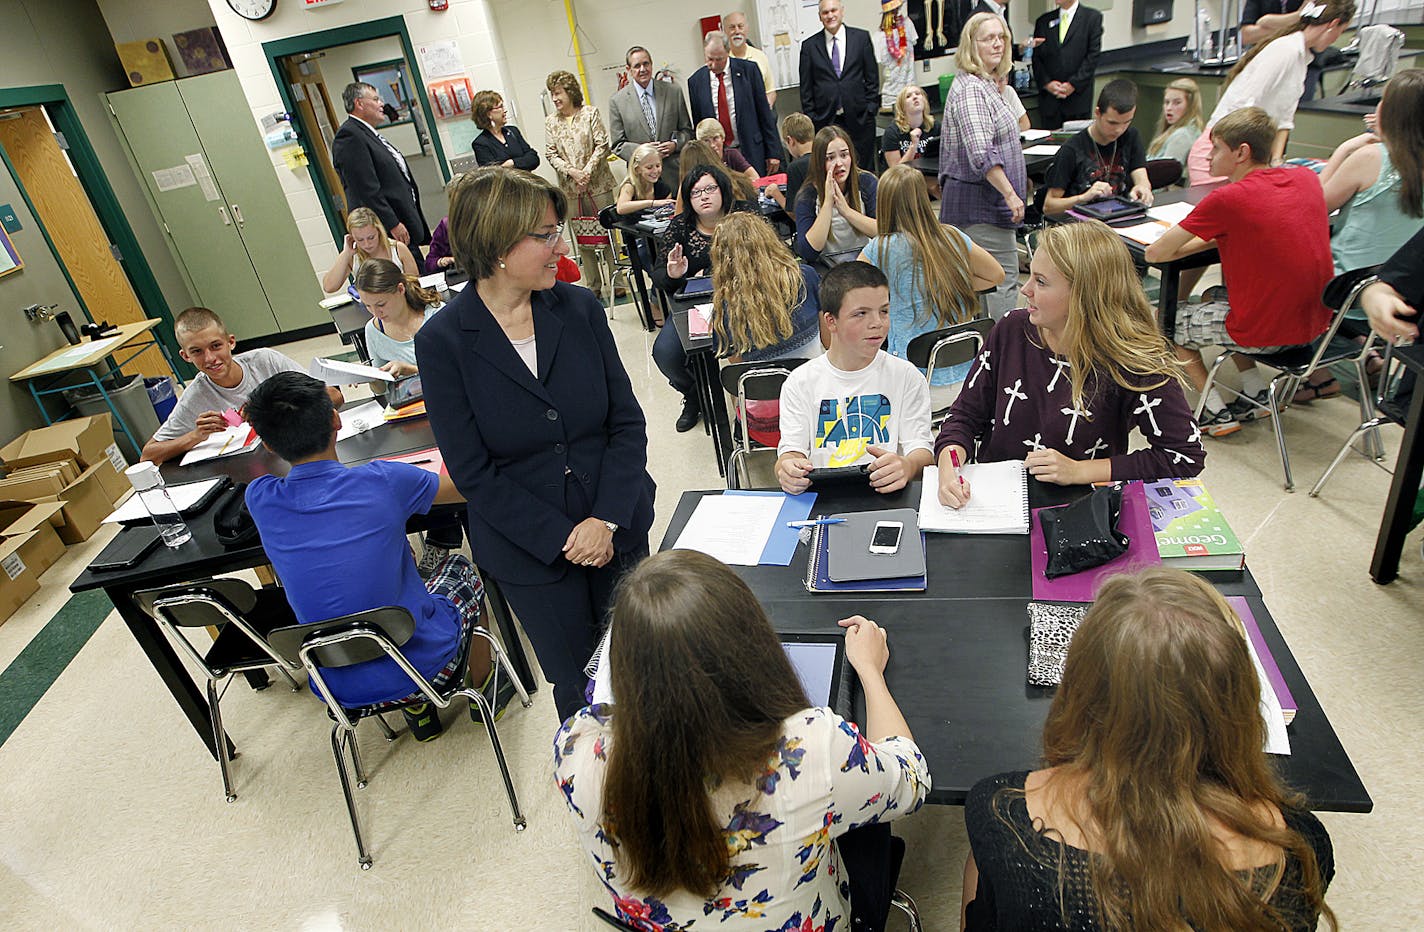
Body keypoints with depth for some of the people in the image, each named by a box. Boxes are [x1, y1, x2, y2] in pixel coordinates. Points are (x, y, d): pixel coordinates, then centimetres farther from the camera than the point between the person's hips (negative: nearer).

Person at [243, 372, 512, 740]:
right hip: (425, 661, -3)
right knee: (460, 567, 26)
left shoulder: (259, 500, -11)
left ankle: (417, 711, 39)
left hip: (342, 690, 4)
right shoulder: (382, 481, -20)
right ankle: (484, 688, 41)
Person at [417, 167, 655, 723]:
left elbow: (627, 421, -3)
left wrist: (606, 519, -15)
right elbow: (472, 472, -12)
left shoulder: (580, 308, -4)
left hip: (618, 529, 3)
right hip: (528, 549, -2)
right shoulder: (442, 340, -12)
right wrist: (562, 539, -15)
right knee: (580, 689, 13)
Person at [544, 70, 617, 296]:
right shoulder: (550, 122, 8)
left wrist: (587, 171, -14)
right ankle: (593, 286, 12)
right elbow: (551, 154, 4)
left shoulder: (590, 113, 1)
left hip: (598, 184, -2)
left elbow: (602, 145, -4)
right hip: (570, 189, 3)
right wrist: (571, 172, -12)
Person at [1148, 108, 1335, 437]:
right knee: (1212, 298, 30)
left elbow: (1155, 254, -15)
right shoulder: (1307, 179, 2)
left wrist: (1201, 242, 4)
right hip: (1316, 321, 8)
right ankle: (1257, 394, 25)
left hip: (1264, 332, -7)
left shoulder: (1226, 199, -18)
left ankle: (1217, 414, 13)